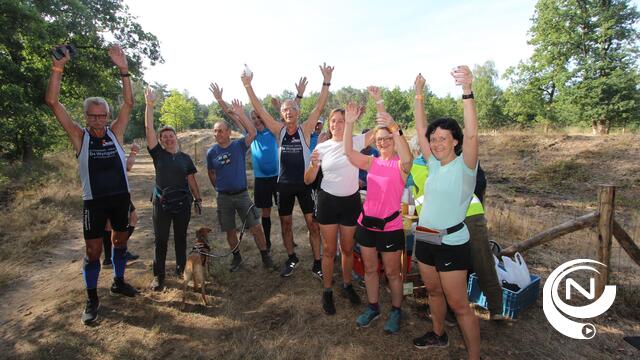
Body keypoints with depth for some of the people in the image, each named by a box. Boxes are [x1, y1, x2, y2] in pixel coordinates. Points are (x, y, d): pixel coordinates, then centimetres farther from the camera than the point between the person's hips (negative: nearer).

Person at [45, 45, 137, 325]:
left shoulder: (115, 133, 1)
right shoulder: (79, 137, -3)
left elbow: (128, 103, -6)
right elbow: (53, 102, -10)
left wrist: (123, 69, -15)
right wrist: (58, 67, -16)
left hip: (121, 197, 3)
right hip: (94, 201, -2)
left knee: (120, 241, 16)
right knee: (93, 251, 3)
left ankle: (118, 282, 37)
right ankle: (92, 299, 19)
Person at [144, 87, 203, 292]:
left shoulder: (185, 158, 6)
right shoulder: (158, 154, 1)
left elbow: (192, 181, 9)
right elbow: (149, 129, -7)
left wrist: (198, 199, 7)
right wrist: (150, 105, -12)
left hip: (183, 202, 1)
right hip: (162, 203, -1)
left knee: (181, 237, 11)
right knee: (160, 240, 3)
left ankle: (181, 268, 26)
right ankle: (158, 275, 12)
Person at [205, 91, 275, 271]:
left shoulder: (239, 145, -6)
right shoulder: (211, 152, -1)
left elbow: (252, 132, -24)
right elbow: (211, 173, 14)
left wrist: (240, 114, -30)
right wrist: (219, 188, 13)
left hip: (242, 194, -2)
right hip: (223, 197, 2)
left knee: (256, 227, -2)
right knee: (230, 230, 12)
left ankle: (265, 256, 15)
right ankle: (236, 257, 32)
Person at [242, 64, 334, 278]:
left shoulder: (305, 129, -4)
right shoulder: (279, 131, 1)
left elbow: (320, 107, -13)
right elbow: (259, 110, -2)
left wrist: (326, 82, -21)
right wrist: (248, 86, -9)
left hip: (304, 183, -2)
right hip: (284, 184, 3)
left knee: (313, 223, -1)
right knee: (285, 224, 13)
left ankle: (317, 264, 13)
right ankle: (291, 259, 33)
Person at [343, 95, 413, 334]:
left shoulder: (400, 164, -8)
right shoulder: (372, 162, 4)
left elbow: (407, 157, -32)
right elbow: (348, 151, -11)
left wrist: (394, 128, -42)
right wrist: (349, 123, -21)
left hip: (390, 227, -4)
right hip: (366, 224, 5)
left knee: (392, 272, 12)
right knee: (370, 269, 18)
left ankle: (396, 311, 34)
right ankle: (373, 308, 38)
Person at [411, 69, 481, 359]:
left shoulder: (464, 166, -11)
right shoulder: (434, 165, 5)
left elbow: (472, 134, -28)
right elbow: (420, 131, 5)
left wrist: (467, 91, -38)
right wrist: (419, 95, 2)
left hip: (451, 244, -6)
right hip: (424, 239, 7)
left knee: (459, 305, 3)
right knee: (434, 291, 22)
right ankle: (438, 334, 44)